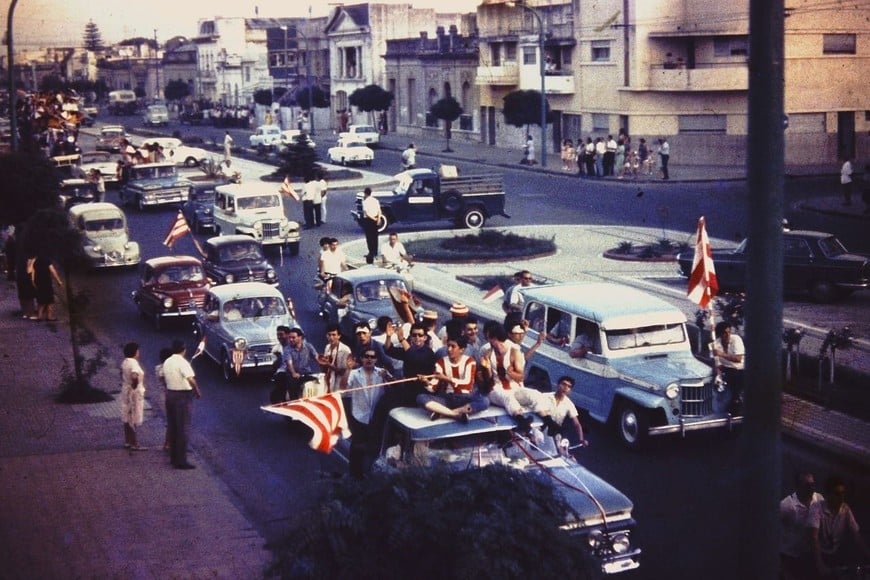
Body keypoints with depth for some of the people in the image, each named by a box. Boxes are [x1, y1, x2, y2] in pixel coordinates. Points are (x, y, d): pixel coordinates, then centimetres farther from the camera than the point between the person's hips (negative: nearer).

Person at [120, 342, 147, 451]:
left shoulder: (125, 362, 7)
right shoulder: (133, 363, -20)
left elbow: (122, 375, 18)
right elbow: (134, 377, -35)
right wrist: (135, 386, -20)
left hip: (126, 391, 9)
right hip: (134, 393, -9)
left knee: (127, 418, 14)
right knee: (133, 419, -4)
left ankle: (128, 442, 21)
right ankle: (134, 444, 0)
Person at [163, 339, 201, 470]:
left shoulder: (167, 362, 7)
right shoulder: (182, 362, -17)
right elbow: (191, 379, -28)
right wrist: (198, 391, -15)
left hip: (170, 394, 8)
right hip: (183, 396, -8)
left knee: (173, 428, 16)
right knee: (183, 429, -3)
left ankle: (174, 457, 23)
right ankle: (181, 461, -3)